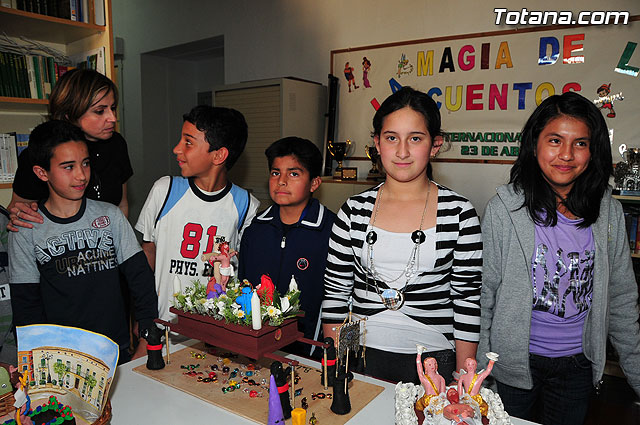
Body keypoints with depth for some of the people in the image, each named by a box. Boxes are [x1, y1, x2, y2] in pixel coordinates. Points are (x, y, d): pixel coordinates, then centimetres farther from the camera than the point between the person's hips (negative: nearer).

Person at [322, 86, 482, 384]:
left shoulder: (459, 213, -7)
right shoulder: (354, 211, -3)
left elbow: (468, 300, -3)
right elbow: (335, 293, 1)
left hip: (433, 359, -1)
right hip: (363, 357, 2)